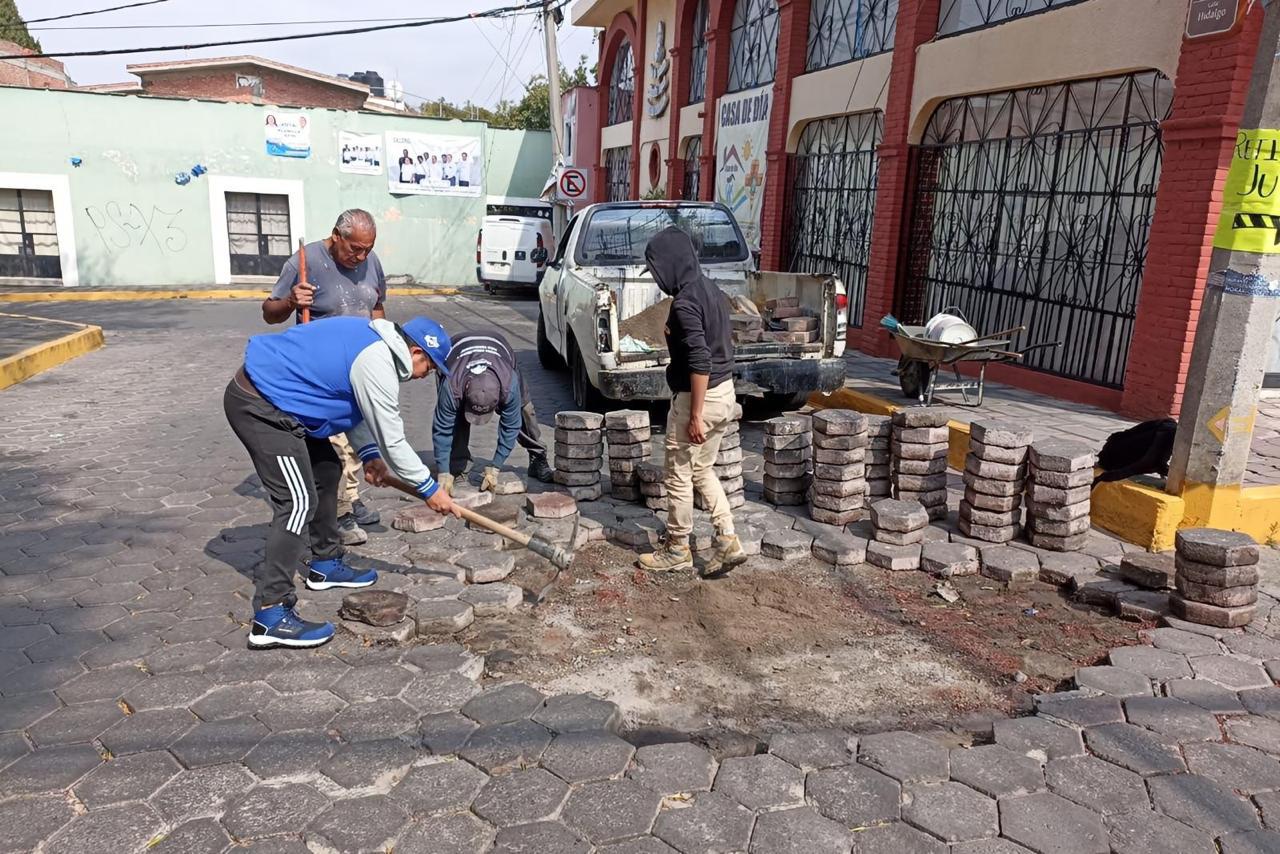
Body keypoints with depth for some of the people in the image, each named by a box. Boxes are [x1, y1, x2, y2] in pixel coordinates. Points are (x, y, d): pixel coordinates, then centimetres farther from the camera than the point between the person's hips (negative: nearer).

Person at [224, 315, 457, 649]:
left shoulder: (374, 337, 10)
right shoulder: (377, 364, -20)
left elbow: (356, 407, 20)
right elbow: (392, 440, -15)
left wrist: (369, 454, 10)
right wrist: (429, 488, -4)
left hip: (265, 394, 11)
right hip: (258, 405, -11)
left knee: (327, 470, 20)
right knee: (299, 502, -15)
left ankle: (326, 564, 33)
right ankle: (270, 616, -16)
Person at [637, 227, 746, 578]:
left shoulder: (685, 302, -21)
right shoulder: (711, 289, 8)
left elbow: (699, 362, -26)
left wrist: (695, 415, -21)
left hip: (699, 396, -9)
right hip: (725, 392, 9)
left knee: (679, 475, 6)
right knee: (702, 469, 20)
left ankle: (677, 550, 20)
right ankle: (728, 541, 17)